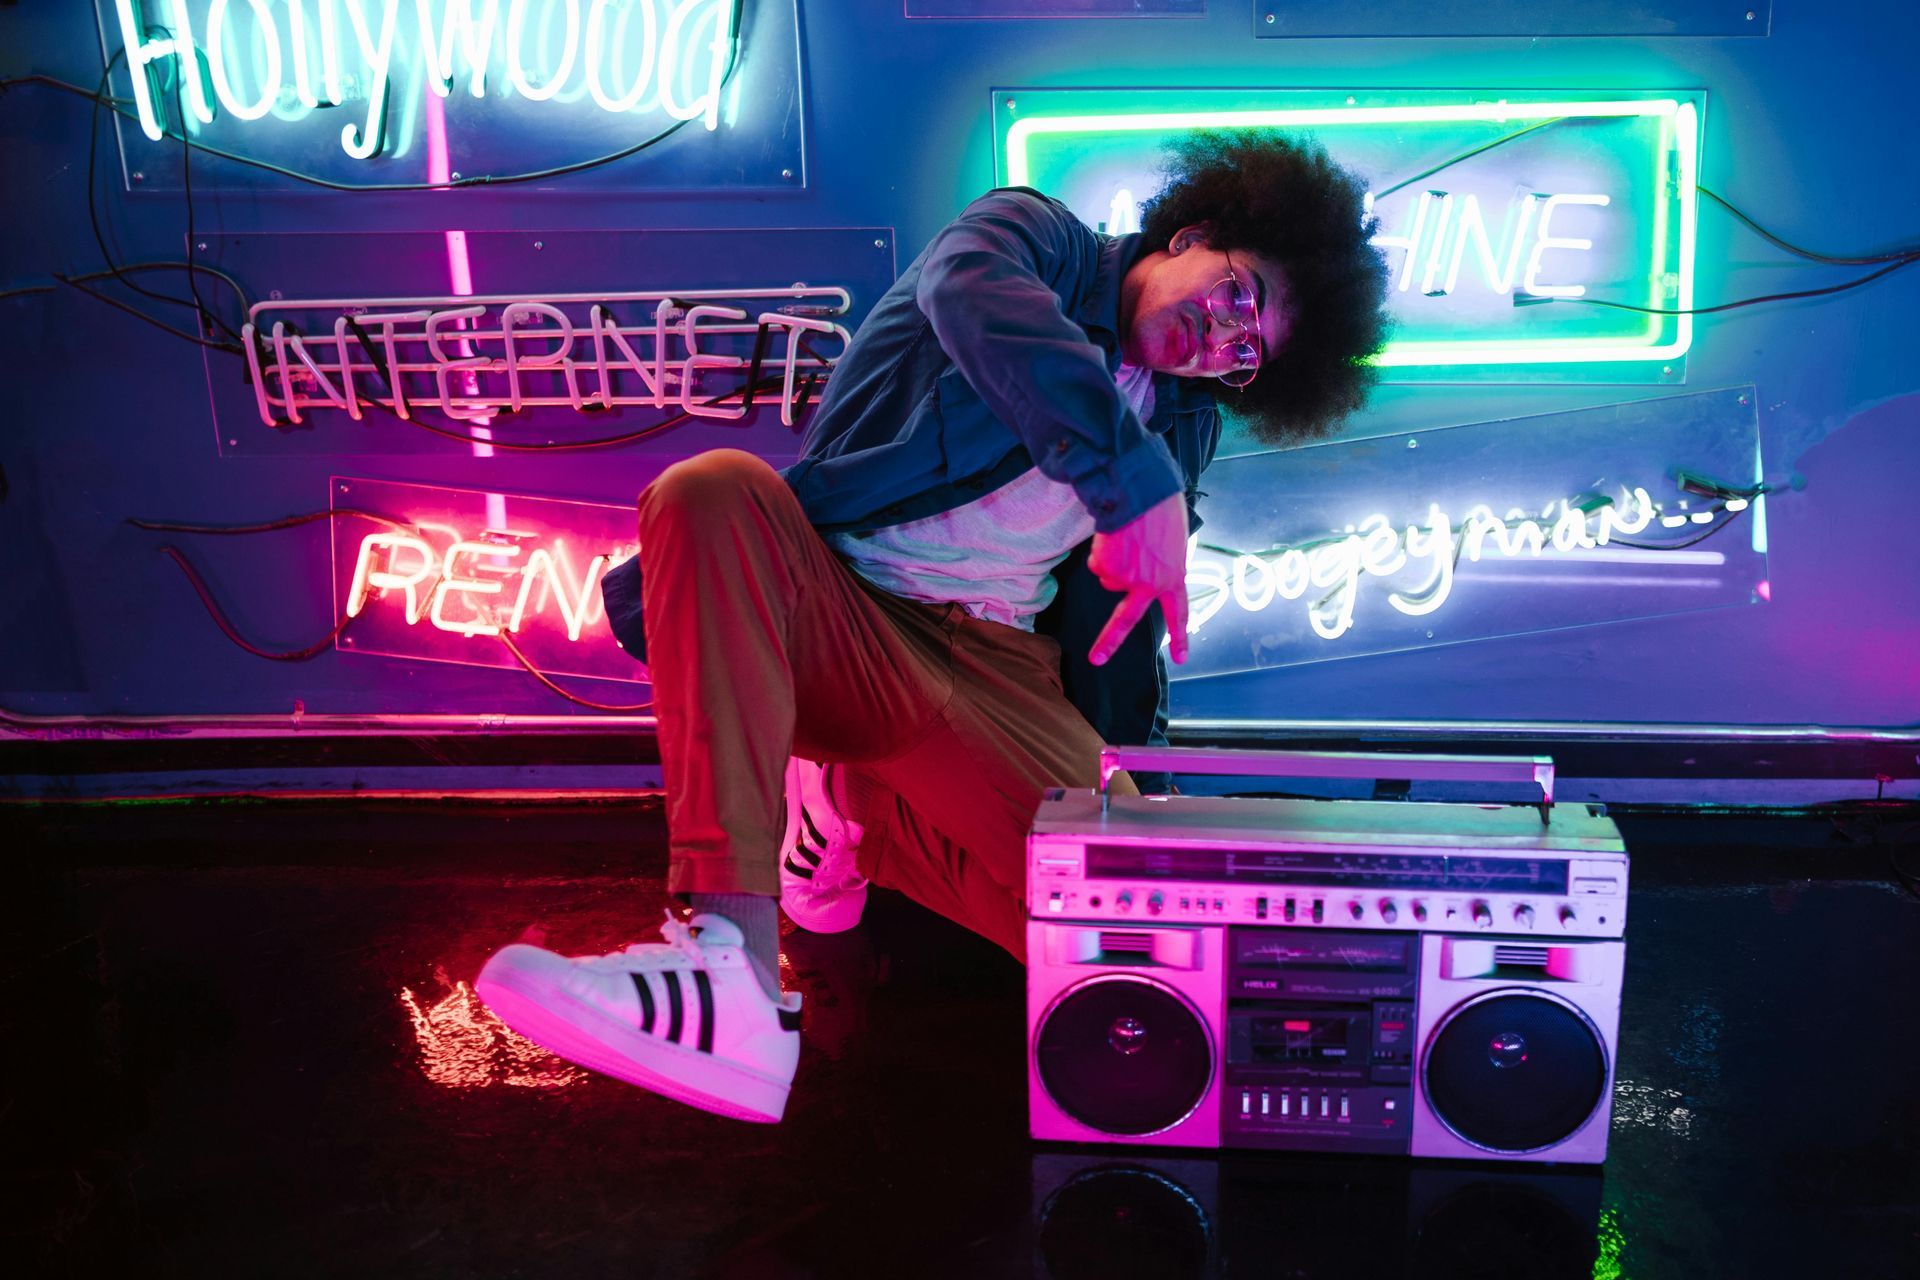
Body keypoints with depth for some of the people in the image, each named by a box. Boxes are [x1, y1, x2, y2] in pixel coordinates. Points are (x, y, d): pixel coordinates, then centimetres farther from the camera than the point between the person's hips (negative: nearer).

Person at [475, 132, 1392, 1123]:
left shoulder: (1183, 430, 17)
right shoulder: (1035, 235, 0)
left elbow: (1120, 617, 22)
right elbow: (977, 301, -26)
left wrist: (1119, 775, 13)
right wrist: (1139, 488, -35)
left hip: (994, 669, 4)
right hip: (827, 611, -4)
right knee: (714, 488, -35)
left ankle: (856, 810, 8)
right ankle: (731, 964, -45)